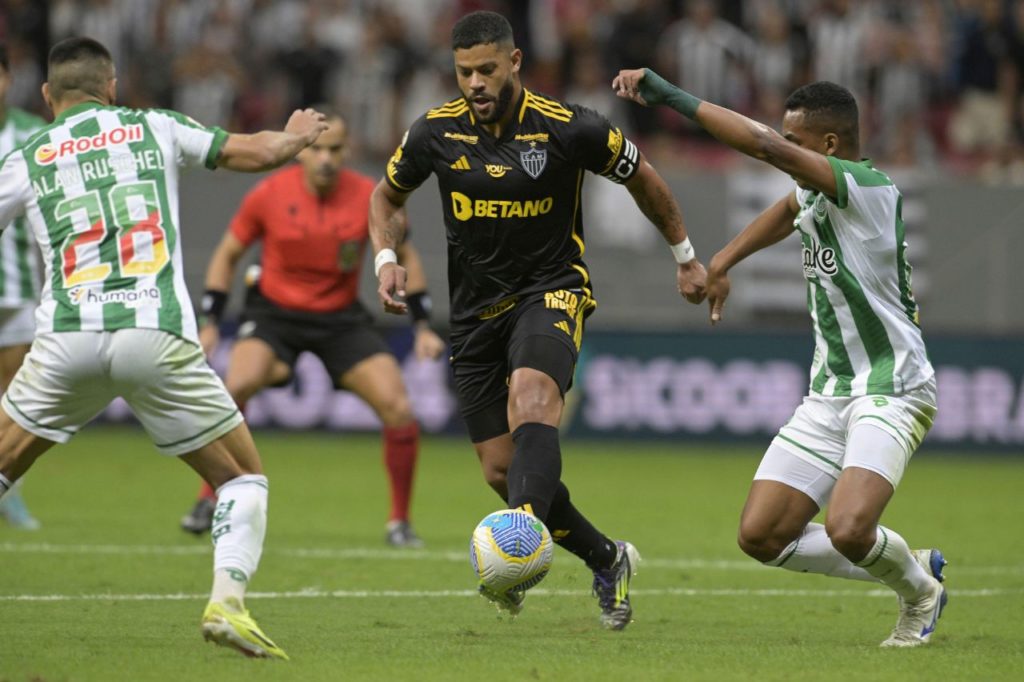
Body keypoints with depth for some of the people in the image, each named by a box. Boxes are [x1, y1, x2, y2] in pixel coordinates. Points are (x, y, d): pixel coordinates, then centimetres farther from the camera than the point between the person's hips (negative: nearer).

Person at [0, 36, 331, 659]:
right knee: (244, 478, 12)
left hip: (66, 339, 1)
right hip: (157, 335, -1)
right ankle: (227, 602, -8)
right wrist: (298, 135, 39)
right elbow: (261, 152, 17)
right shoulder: (153, 128, 15)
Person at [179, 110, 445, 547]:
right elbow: (228, 254, 1)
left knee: (398, 409, -13)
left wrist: (423, 327, -1)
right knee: (236, 387, -29)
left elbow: (405, 257, 4)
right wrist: (209, 323, -5)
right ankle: (210, 502, -13)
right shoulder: (269, 195, -13)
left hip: (342, 318, 1)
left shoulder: (370, 198, -12)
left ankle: (400, 522, 5)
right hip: (274, 310, -1)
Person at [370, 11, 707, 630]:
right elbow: (388, 195, 16)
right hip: (477, 308, 5)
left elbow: (640, 176, 6)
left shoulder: (568, 129, -12)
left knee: (531, 395, -36)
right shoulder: (437, 132, -4)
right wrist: (386, 258, -3)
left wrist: (686, 255, 15)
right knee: (501, 471, 2)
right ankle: (606, 560, 24)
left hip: (552, 289, -4)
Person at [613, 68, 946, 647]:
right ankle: (913, 569, 18)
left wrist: (669, 95, -28)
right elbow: (787, 211, 36)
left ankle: (920, 592, 7)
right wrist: (722, 263, 38)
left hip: (892, 391, -9)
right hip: (830, 397, 9)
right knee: (760, 536, -1)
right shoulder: (815, 196, 8)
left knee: (847, 530, -29)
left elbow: (766, 147, -30)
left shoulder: (869, 188, -19)